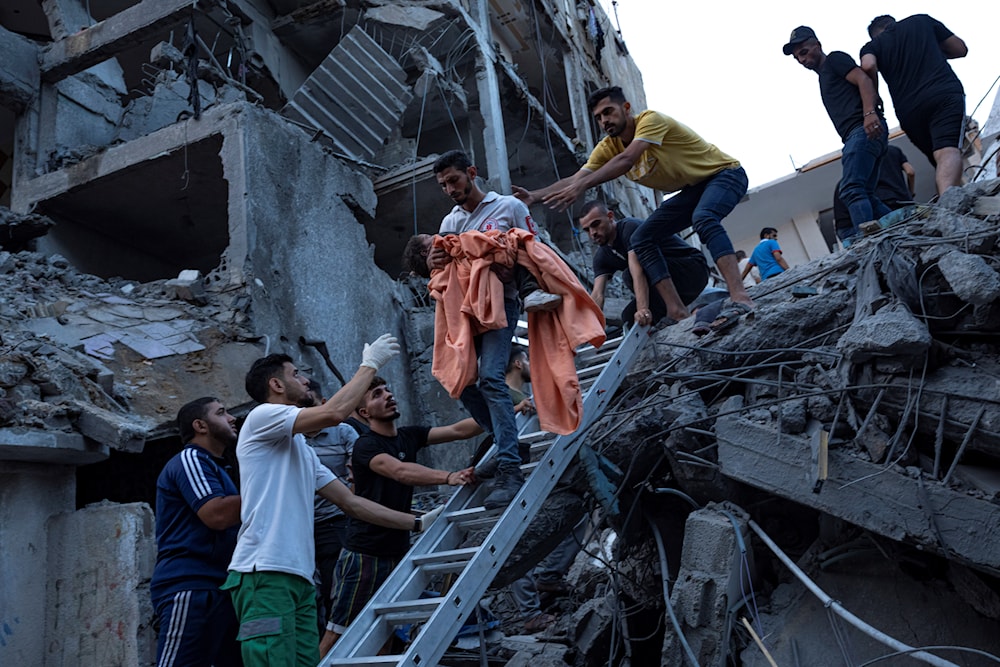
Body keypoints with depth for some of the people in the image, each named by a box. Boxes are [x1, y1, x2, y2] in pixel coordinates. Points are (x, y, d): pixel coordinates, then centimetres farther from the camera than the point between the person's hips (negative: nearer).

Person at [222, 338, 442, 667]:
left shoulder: (303, 450, 23)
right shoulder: (262, 416, -3)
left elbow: (350, 501, 22)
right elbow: (334, 413, -19)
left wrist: (416, 522, 18)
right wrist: (370, 364, -5)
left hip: (299, 577, 9)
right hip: (264, 574, -9)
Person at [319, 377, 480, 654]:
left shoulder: (409, 436, 6)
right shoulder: (365, 445, -13)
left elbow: (459, 430, -2)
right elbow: (400, 471, -31)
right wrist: (449, 476, -44)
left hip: (399, 551, 6)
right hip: (364, 554, -6)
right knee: (338, 631, -2)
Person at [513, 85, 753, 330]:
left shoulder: (651, 120, -25)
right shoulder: (608, 147, -4)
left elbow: (626, 161, -41)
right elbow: (574, 179, -12)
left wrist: (582, 186, -51)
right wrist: (534, 196, -26)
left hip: (724, 174, -7)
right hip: (693, 189, 7)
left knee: (703, 218, -38)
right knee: (642, 239, -7)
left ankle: (740, 299, -46)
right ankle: (676, 311, -13)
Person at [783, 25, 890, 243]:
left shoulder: (834, 59, 7)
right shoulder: (823, 77, 33)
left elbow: (864, 80, -10)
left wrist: (870, 112, -26)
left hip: (864, 130, -10)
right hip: (857, 135, 10)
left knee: (852, 190, -22)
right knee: (865, 196, 7)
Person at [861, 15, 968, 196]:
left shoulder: (872, 45, 19)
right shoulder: (922, 20, 23)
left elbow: (868, 65, -6)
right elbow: (961, 49, 25)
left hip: (909, 110, 2)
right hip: (945, 95, -2)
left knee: (940, 161, 17)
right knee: (949, 151, -22)